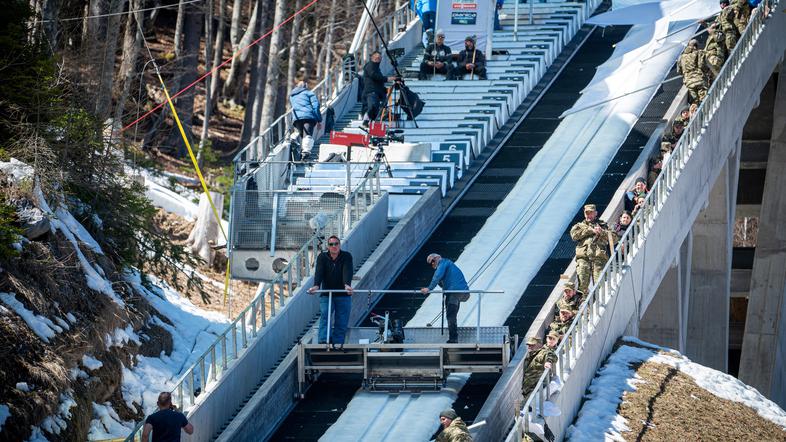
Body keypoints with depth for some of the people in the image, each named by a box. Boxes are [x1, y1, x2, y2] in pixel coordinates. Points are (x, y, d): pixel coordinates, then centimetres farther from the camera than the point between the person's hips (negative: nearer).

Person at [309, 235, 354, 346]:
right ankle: (324, 340, -30)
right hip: (326, 294, 0)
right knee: (324, 314, -22)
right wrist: (316, 285, -33)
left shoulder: (347, 256, -2)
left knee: (341, 322, -1)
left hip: (343, 295, 0)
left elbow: (347, 271, -18)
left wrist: (347, 285, -37)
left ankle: (338, 343, 4)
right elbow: (319, 272, -14)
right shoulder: (322, 257, 1)